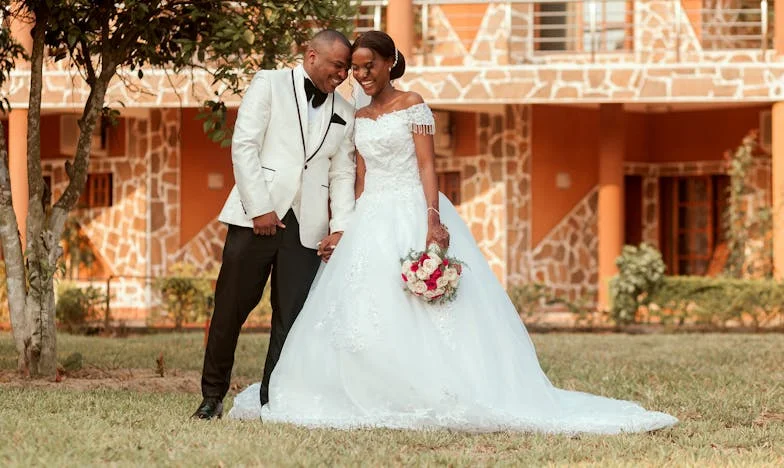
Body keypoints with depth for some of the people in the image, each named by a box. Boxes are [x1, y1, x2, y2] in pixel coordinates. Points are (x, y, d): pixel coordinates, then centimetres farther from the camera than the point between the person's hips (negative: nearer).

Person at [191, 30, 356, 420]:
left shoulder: (344, 114, 16)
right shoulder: (269, 84, 4)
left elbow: (343, 175, 14)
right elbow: (243, 146, -4)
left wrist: (340, 227, -2)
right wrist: (260, 208, -12)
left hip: (306, 227, 3)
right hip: (256, 216, -3)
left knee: (292, 318, 0)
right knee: (230, 309, 0)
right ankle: (213, 395, 13)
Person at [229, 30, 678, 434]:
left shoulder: (413, 105, -3)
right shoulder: (360, 117, 15)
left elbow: (427, 167, -10)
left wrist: (433, 222, -21)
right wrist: (350, 228, 12)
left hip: (410, 216, -6)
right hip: (372, 222, 6)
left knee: (418, 314, -12)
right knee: (362, 311, -1)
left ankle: (435, 398, -10)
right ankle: (379, 400, 1)